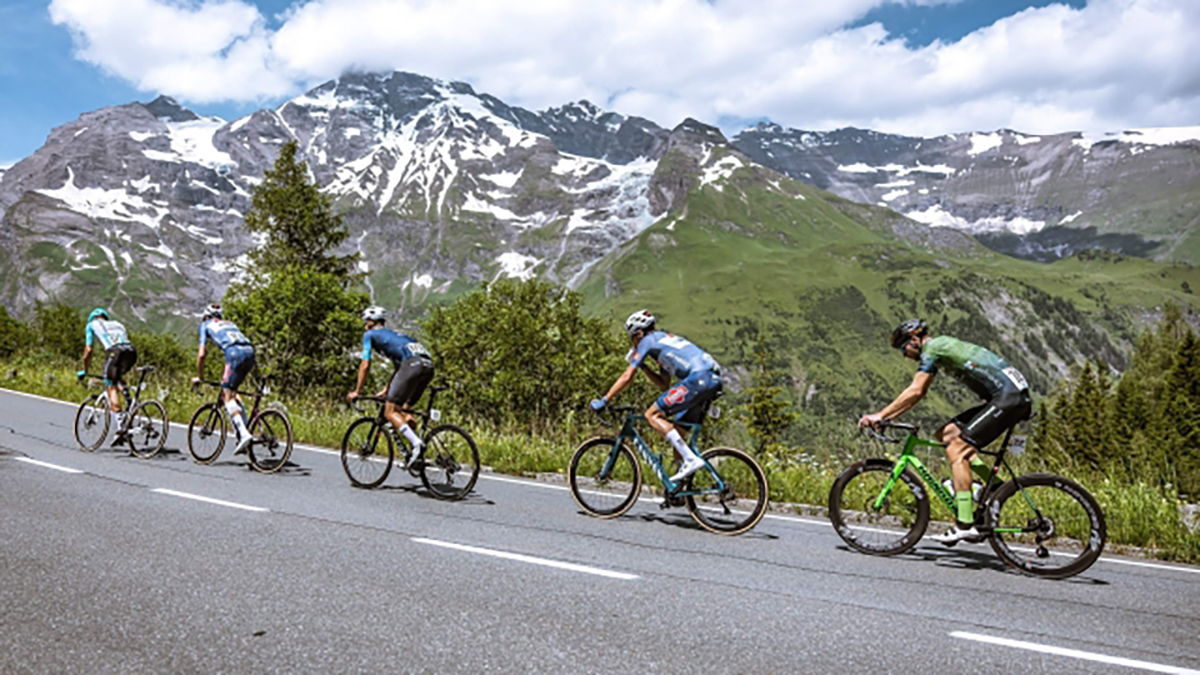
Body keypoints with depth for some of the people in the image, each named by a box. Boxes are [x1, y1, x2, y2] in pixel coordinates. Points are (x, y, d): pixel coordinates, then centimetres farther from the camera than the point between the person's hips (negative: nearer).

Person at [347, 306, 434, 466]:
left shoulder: (370, 335, 18)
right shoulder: (393, 334, 39)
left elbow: (365, 365, 14)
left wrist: (356, 392, 21)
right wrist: (386, 390, 50)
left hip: (412, 363, -8)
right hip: (428, 365, 8)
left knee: (390, 412, -4)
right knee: (403, 410, 18)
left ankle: (417, 444, -22)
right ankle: (416, 455, 9)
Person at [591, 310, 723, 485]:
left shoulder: (648, 340, 7)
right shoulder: (665, 341, 32)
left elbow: (627, 377, 4)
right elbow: (664, 385, 34)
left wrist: (604, 401, 10)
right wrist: (643, 365, 32)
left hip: (698, 378, -9)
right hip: (714, 380, 9)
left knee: (652, 415, -5)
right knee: (677, 430, 15)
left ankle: (691, 459, -13)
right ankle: (678, 485, 16)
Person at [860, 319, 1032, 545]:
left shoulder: (932, 348, -9)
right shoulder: (940, 347, 20)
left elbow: (914, 392, -15)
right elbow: (918, 394, 21)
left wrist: (881, 415, -10)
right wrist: (888, 416, 15)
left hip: (1010, 396, -10)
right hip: (1009, 396, 10)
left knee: (956, 450, -13)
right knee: (946, 434, 9)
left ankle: (965, 525, -15)